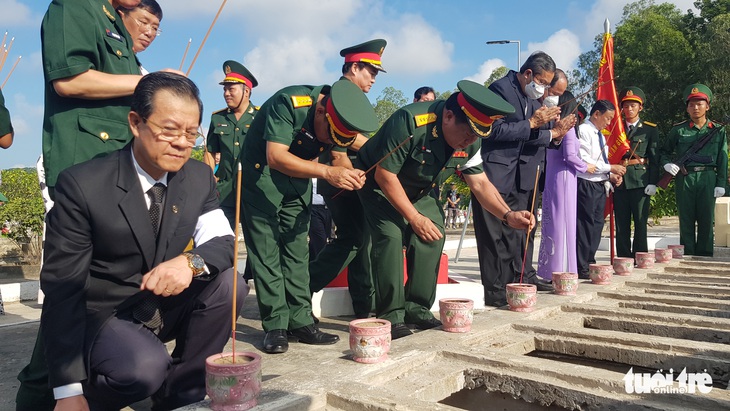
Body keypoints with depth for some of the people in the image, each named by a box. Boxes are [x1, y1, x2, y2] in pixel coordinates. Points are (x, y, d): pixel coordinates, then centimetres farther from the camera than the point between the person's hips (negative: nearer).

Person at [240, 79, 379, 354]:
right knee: (267, 252, -7)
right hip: (261, 175, -5)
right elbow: (275, 156, -34)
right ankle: (275, 326, -1)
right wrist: (327, 172, -40)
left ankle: (301, 322, 8)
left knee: (297, 251, 4)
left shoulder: (341, 119, -9)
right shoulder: (289, 102, -29)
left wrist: (351, 174, -21)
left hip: (298, 181, 6)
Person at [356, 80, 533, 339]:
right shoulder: (410, 122, -34)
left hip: (418, 190, 6)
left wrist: (508, 215, -23)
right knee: (391, 236, -23)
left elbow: (480, 183, -7)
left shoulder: (470, 142, -13)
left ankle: (417, 309, 4)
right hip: (379, 184, -6)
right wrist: (414, 217, -25)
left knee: (433, 237, -7)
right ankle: (390, 316, -15)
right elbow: (385, 175, -29)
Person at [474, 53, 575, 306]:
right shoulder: (501, 89, -11)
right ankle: (495, 291, 0)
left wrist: (554, 133, -3)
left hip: (520, 175, 9)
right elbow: (495, 131, -20)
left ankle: (520, 277, 25)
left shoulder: (531, 97, 14)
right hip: (496, 174, -8)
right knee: (496, 234, -6)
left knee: (518, 229, 14)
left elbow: (528, 138, 13)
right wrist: (532, 123, -16)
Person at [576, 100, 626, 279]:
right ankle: (581, 268, 0)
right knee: (585, 225, -7)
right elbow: (584, 162, -19)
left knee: (597, 225, 12)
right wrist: (611, 168, -14)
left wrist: (611, 176, 5)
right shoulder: (583, 131, -11)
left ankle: (590, 263, 22)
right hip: (586, 185, -10)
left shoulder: (599, 135, 18)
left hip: (600, 185, 10)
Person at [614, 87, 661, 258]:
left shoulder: (650, 129, 6)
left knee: (640, 223, -1)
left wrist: (653, 183, -7)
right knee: (621, 224, 5)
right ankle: (623, 259, 11)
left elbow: (655, 158, 2)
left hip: (640, 181, -2)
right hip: (619, 181, 3)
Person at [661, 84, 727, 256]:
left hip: (708, 178, 0)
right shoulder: (678, 130, 5)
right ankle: (687, 256, 11)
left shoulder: (718, 130, 7)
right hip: (684, 178, 0)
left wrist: (721, 184, 0)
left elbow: (722, 159, 6)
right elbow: (665, 151, 16)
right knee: (686, 220, 3)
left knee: (706, 219, 3)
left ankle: (705, 256, 12)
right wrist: (667, 163, -5)